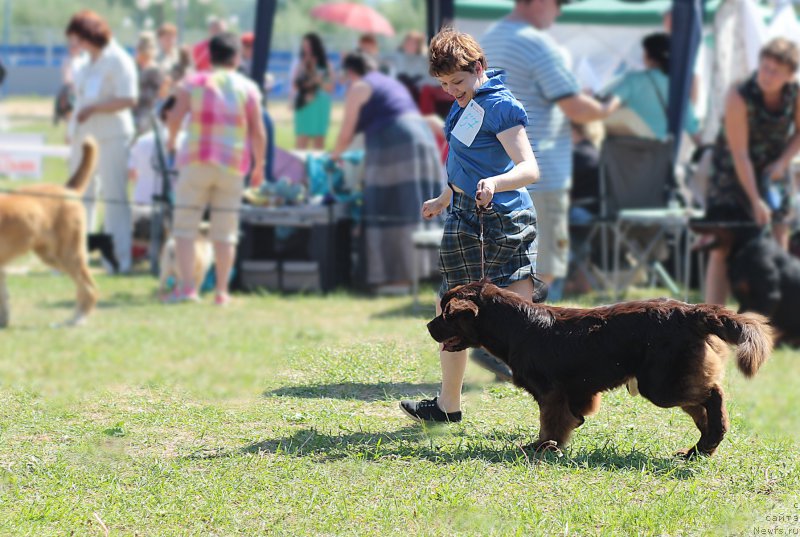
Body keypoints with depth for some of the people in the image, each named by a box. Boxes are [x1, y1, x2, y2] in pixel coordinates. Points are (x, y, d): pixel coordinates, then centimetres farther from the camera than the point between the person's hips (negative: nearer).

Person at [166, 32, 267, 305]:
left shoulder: (193, 82, 1)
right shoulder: (247, 88, 2)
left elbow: (175, 116, -8)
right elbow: (258, 132, -2)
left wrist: (172, 140, 12)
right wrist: (259, 165, 8)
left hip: (196, 162, -1)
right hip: (233, 167, 1)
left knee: (185, 225, 3)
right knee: (225, 230, 7)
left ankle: (186, 286, -8)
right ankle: (222, 291, 6)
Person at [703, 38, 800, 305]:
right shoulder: (740, 96, -27)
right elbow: (740, 154, -25)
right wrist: (755, 201, -26)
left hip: (772, 173, 5)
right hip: (733, 174, -4)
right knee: (722, 249, -10)